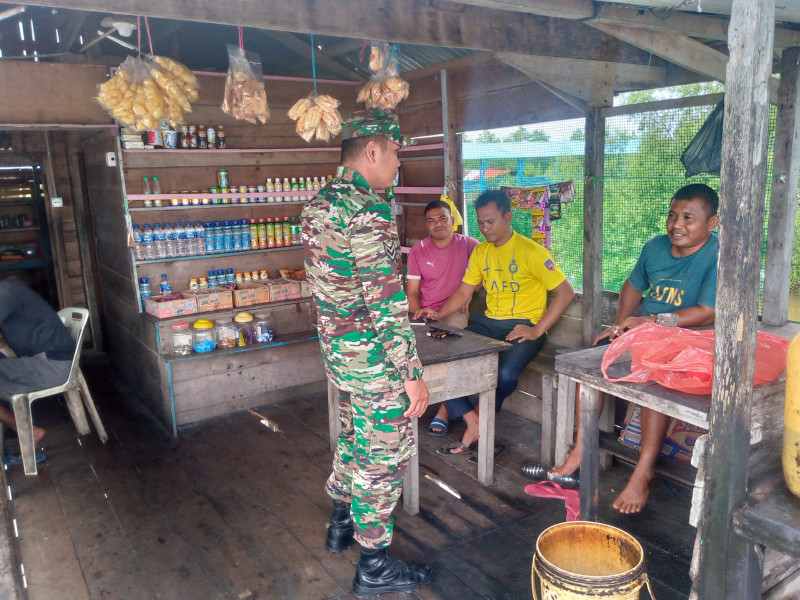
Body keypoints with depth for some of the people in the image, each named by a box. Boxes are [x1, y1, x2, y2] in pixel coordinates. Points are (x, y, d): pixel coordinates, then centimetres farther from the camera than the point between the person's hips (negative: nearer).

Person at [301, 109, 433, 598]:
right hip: (373, 355, -9)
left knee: (355, 435, 26)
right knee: (385, 453, 6)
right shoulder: (369, 211, -23)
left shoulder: (319, 203, 7)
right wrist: (412, 373, -20)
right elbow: (386, 302, -26)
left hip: (336, 345, 9)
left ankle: (342, 522, 45)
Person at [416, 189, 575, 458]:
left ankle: (477, 424, -6)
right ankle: (474, 423, -11)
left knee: (506, 372, -34)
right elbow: (464, 291, 14)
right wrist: (439, 313, -5)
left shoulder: (531, 251, -9)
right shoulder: (480, 252, 12)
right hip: (489, 322, 6)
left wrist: (538, 330, -16)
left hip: (523, 325, -6)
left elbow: (566, 292, -10)